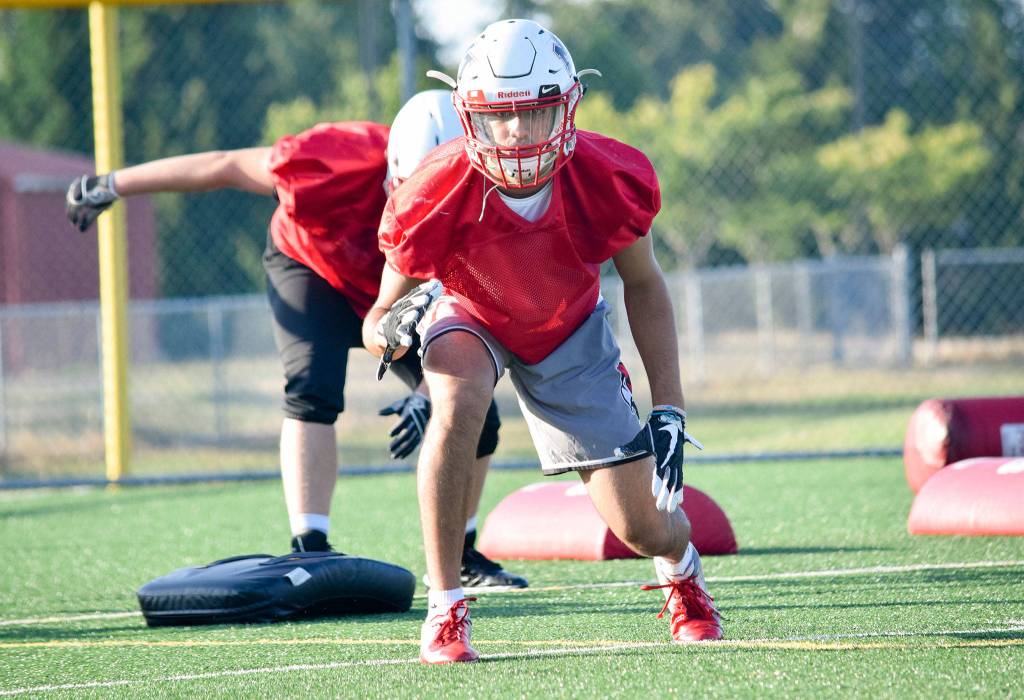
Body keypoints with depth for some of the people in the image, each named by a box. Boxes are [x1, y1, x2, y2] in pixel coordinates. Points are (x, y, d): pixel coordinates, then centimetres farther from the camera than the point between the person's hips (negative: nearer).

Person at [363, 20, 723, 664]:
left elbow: (643, 284, -10)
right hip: (471, 317, -1)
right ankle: (445, 609, -25)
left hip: (569, 328, 1)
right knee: (457, 406, -39)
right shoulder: (439, 199, -35)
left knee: (641, 527, -2)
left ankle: (681, 568, 39)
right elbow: (384, 317, -22)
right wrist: (389, 330, -48)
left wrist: (669, 409, -13)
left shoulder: (608, 180, -30)